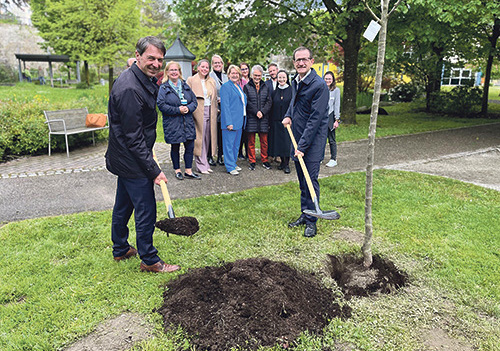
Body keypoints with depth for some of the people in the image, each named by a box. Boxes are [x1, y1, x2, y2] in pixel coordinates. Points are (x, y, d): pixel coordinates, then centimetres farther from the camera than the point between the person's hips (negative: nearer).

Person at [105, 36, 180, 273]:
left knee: (123, 205, 21)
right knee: (146, 210, 0)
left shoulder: (142, 81, 7)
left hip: (124, 158, 11)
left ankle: (120, 249, 38)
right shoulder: (130, 89, -25)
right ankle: (149, 260, 15)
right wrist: (154, 170, -22)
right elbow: (134, 138, -25)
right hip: (132, 162, -11)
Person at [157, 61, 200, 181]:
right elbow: (161, 105, -12)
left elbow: (194, 101, 10)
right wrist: (178, 110, -17)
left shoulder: (185, 86, 12)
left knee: (190, 147, 2)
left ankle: (188, 171, 14)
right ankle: (177, 170, 23)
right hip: (172, 124, -4)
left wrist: (188, 108, -11)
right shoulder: (163, 88, -2)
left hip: (188, 122, 4)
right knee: (175, 148, 8)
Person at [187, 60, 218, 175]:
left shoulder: (212, 81, 16)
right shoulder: (191, 80, 1)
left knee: (207, 138, 7)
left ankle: (204, 163, 17)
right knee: (199, 138, -4)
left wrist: (216, 110, 12)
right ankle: (202, 165, 2)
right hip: (198, 112, -5)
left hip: (210, 113, 5)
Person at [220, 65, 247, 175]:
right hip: (230, 121, -8)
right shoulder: (225, 86, -8)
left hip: (239, 121, 8)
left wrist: (243, 120, 15)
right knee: (229, 144, -2)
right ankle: (230, 167, 3)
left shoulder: (239, 86, 18)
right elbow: (225, 105, -14)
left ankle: (234, 163, 25)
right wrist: (229, 122, -20)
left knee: (236, 143, 14)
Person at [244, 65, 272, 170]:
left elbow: (269, 102, 5)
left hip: (263, 118, 2)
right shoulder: (247, 87, 5)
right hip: (251, 118, -2)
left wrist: (262, 112, -10)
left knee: (264, 141, 6)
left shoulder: (265, 87, 13)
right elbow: (246, 102, -4)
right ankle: (252, 161, 12)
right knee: (251, 141, 3)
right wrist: (256, 112, -13)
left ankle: (264, 161, 17)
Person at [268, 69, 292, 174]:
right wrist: (271, 120, 5)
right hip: (276, 120, 4)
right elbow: (272, 106, 9)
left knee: (287, 141, -4)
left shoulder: (291, 90, -2)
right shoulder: (275, 91, 8)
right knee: (278, 141, 6)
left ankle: (287, 164, 4)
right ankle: (282, 161, 20)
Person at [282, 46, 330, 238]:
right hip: (297, 138, 8)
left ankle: (311, 221, 8)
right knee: (302, 181, 14)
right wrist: (288, 115, 9)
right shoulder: (295, 82, 9)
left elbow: (315, 118, -21)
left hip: (313, 141, -7)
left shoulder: (319, 85, -17)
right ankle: (304, 215, 26)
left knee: (311, 180, -3)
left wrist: (302, 146, -22)